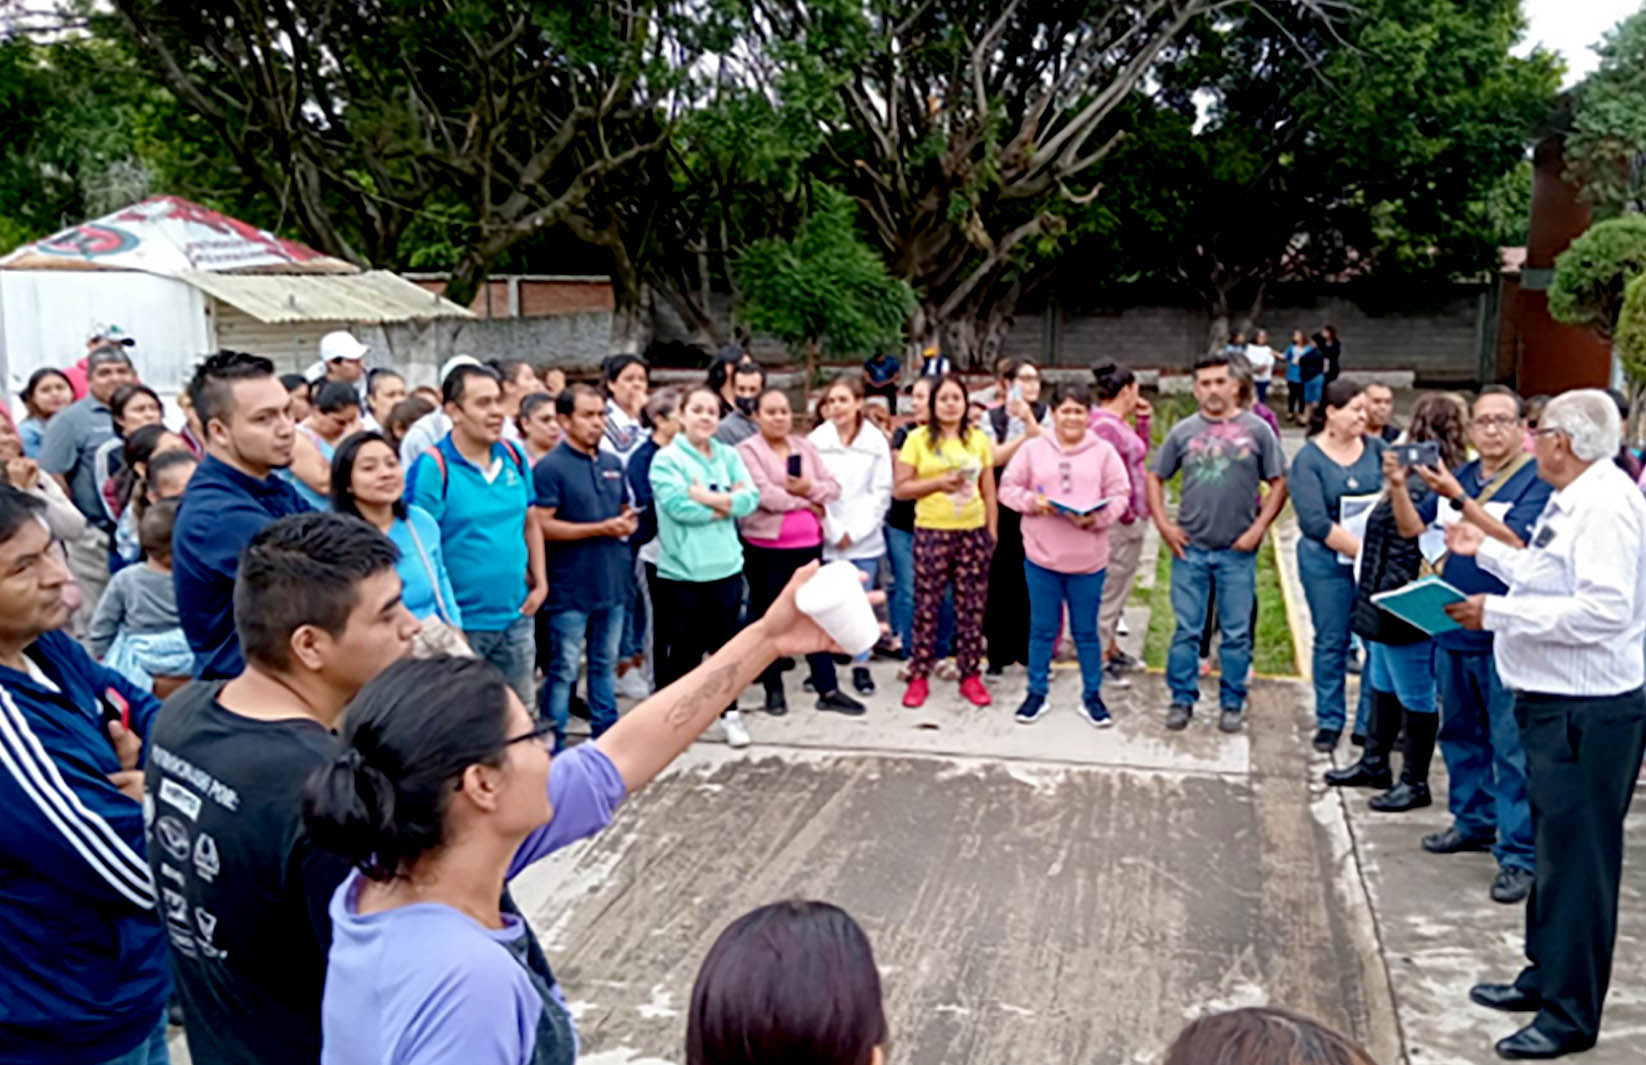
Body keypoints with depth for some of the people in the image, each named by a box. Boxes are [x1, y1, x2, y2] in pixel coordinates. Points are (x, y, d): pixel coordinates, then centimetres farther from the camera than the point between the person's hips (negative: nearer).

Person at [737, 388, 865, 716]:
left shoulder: (804, 446, 11)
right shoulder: (747, 450, -6)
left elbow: (833, 488, 7)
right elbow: (764, 495, -19)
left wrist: (809, 488, -14)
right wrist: (807, 503, -9)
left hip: (808, 544, 5)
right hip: (765, 547, -5)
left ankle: (828, 690, 12)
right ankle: (773, 689, 18)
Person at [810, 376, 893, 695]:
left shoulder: (876, 441, 1)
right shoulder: (816, 440, -1)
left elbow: (881, 492, 0)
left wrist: (855, 531, -7)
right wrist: (834, 532, -8)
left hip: (865, 539, 1)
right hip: (826, 540, -1)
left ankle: (861, 665, 19)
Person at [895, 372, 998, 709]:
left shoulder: (979, 440, 10)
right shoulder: (917, 439, 1)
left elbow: (989, 492, 12)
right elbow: (900, 488, -2)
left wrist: (992, 532, 6)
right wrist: (938, 483, -13)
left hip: (973, 533, 2)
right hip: (931, 533, -2)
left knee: (972, 608, 5)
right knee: (926, 606, 0)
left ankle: (970, 676, 15)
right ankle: (919, 677, 11)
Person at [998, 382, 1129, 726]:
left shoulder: (1104, 451, 0)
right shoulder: (1032, 449, 1)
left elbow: (1120, 494, -1)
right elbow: (1008, 488, 3)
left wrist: (1096, 517, -18)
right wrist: (1033, 502, -15)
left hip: (1088, 559, 0)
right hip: (1041, 556, 0)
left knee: (1086, 631, 10)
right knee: (1042, 629, 10)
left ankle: (1092, 695, 23)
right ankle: (1037, 693, 22)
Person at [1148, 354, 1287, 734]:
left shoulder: (1256, 430, 1)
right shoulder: (1183, 431, 4)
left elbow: (1279, 483, 2)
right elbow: (1155, 478, 10)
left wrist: (1259, 528, -6)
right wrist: (1163, 524, -1)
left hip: (1238, 551, -1)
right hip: (1190, 548, 1)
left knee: (1237, 633, 6)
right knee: (1186, 630, 6)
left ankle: (1232, 703, 19)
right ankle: (1182, 699, 18)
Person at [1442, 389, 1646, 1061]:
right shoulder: (1574, 501, 12)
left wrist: (1499, 613, -24)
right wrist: (1485, 551, 23)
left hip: (1588, 713, -10)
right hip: (1555, 703, 10)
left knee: (1578, 857, 0)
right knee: (1554, 847, 20)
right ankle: (1547, 975, 36)